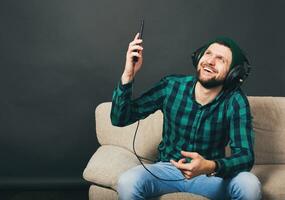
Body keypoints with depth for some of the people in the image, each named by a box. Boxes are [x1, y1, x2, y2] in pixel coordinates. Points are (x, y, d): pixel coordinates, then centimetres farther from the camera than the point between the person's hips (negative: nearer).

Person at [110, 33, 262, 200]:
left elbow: (245, 156, -21)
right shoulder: (171, 86, -11)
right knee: (127, 183, -29)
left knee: (250, 186, -29)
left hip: (212, 173, 0)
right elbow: (119, 119, -9)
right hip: (168, 168, 0)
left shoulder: (235, 101, -15)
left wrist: (211, 167, -42)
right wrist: (128, 75, -25)